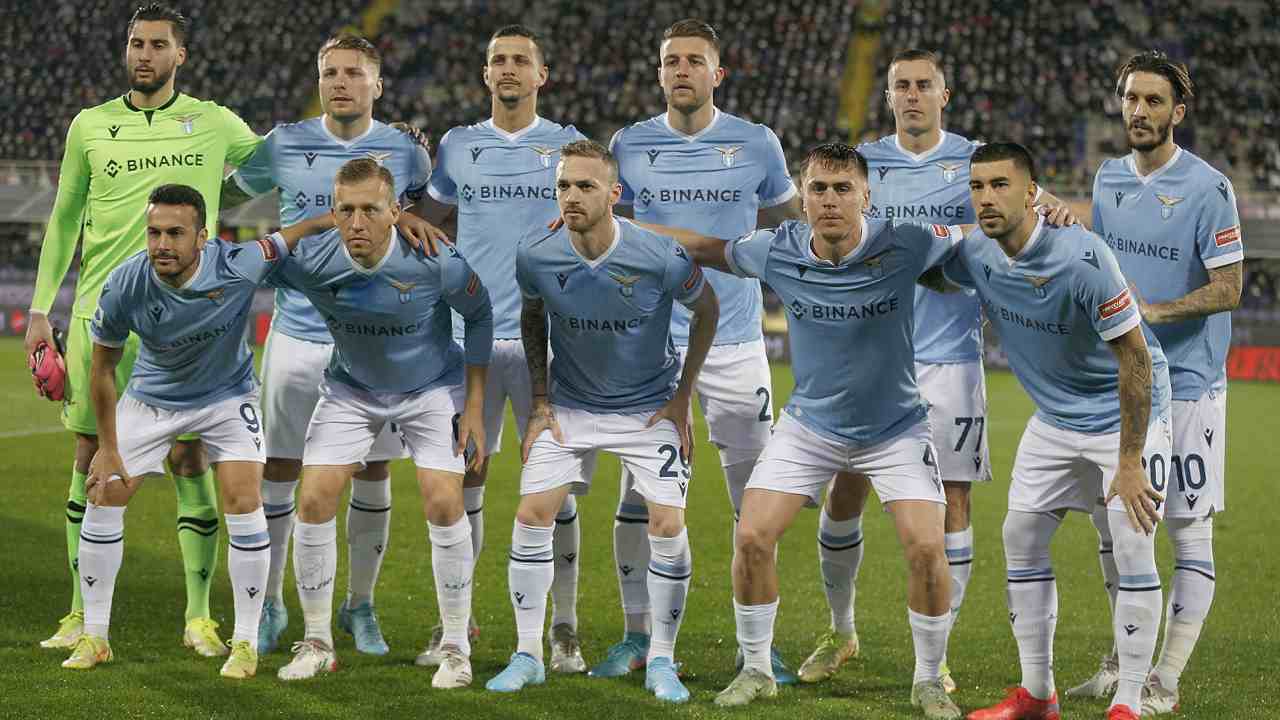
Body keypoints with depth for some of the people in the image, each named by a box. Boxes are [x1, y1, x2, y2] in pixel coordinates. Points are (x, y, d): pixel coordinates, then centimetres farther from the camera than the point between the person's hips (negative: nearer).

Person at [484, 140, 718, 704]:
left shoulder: (661, 257, -23)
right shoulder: (535, 256, -15)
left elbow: (706, 310, -3)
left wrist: (682, 397, -3)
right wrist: (540, 398, 2)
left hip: (650, 409, -2)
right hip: (570, 407, 2)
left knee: (668, 526, -11)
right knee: (531, 515, -7)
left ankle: (661, 662, 6)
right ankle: (528, 654, 8)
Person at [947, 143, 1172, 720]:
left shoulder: (1082, 256, -30)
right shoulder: (976, 254, -11)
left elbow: (1135, 356, -25)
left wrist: (1129, 464, -24)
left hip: (1127, 414, -7)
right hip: (1055, 419, 7)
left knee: (1133, 550, -13)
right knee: (1022, 538, 4)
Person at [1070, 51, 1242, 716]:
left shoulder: (1206, 188, -11)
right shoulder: (1109, 179, 10)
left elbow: (1228, 289, -15)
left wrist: (1154, 312, -23)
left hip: (1186, 386, -7)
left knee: (1188, 531, -3)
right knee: (1109, 519, 12)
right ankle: (1125, 657, 27)